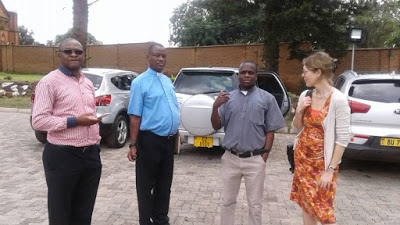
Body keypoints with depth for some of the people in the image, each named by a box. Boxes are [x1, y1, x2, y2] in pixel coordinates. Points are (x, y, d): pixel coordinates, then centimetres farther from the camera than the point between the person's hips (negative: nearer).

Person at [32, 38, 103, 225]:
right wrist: (75, 121, -19)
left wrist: (96, 143, 14)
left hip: (91, 154, 6)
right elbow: (38, 120, -14)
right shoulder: (49, 82, -8)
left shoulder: (88, 83, 14)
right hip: (62, 156, -6)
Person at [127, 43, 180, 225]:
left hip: (168, 140, 7)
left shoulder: (168, 81, 12)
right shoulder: (140, 82, -8)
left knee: (164, 184, 18)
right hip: (150, 141, -7)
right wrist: (133, 145, -13)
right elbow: (135, 116, -11)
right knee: (146, 185, 8)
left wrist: (174, 135, 14)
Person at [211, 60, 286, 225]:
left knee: (255, 204, 11)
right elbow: (216, 126, 5)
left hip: (255, 160, -2)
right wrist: (215, 107, -12)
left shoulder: (267, 98, 0)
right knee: (227, 201, 15)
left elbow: (270, 131, 1)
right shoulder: (228, 98, 6)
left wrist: (264, 158, -5)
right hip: (231, 158, 2)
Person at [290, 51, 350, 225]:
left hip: (322, 161, -6)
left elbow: (342, 139, -17)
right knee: (306, 203, 15)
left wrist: (330, 169, -17)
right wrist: (299, 111, -10)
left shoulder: (338, 100, -19)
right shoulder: (305, 95, 0)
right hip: (302, 156, 6)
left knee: (322, 210, 3)